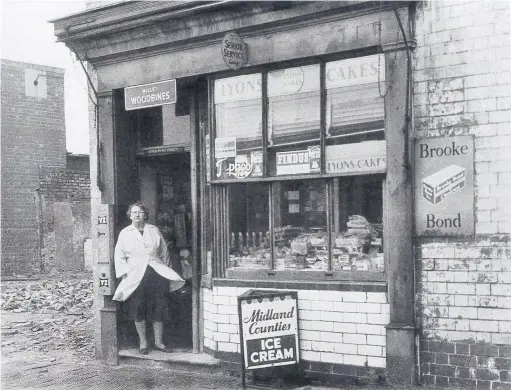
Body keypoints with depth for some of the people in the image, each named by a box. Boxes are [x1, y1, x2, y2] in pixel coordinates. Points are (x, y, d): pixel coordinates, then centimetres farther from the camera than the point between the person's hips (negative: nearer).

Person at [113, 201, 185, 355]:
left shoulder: (154, 230, 12)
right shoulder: (125, 233, 6)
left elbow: (164, 250, 18)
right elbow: (119, 256, 4)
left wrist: (163, 268, 10)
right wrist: (125, 273, -6)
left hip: (156, 274, 2)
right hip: (136, 277, -2)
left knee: (158, 310, 3)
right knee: (138, 311, 0)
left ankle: (159, 342, 14)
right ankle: (143, 343, 13)